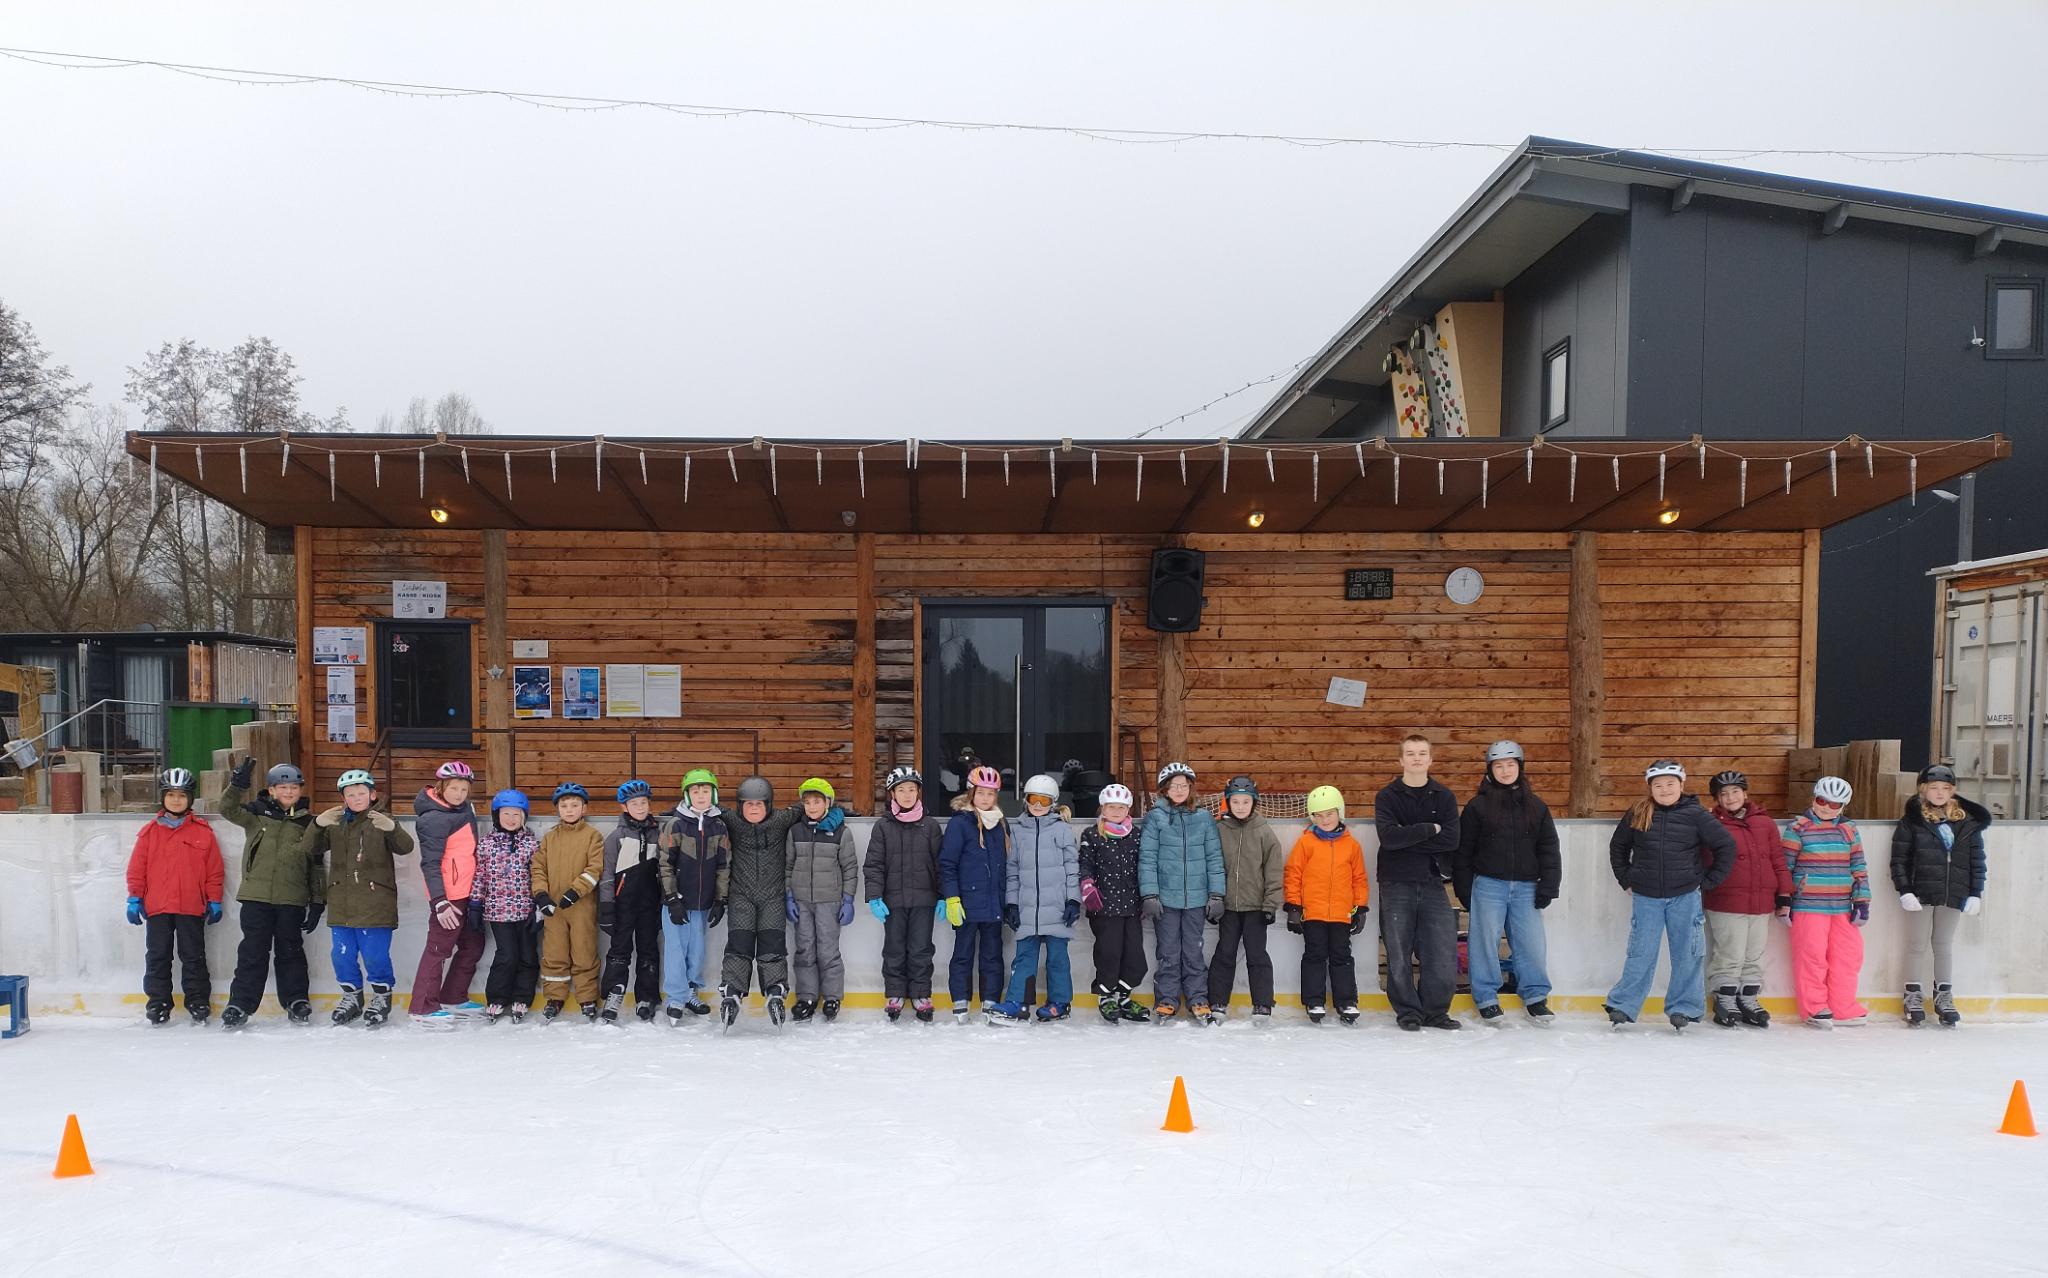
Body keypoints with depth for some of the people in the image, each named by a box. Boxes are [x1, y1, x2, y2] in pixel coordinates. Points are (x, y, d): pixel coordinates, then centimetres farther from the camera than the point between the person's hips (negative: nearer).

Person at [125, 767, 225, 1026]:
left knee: (193, 956, 8)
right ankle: (158, 1002, 19)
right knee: (157, 956, 9)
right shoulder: (150, 831, 2)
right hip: (156, 907, 1)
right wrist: (134, 899, 1)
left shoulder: (203, 831, 0)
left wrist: (214, 901, 1)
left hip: (192, 907, -1)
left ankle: (198, 1002, 15)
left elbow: (214, 869, 2)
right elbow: (137, 868, 4)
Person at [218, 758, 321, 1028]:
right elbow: (228, 809, -11)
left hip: (292, 899, 0)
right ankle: (240, 1003, 10)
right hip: (256, 896, 0)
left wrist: (317, 901, 4)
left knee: (290, 950, 9)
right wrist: (238, 786, -29)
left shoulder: (308, 822, 6)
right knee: (253, 950, 2)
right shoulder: (257, 813, 6)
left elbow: (316, 865, 8)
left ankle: (297, 1001, 18)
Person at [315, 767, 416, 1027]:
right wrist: (317, 824, -15)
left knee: (375, 955, -1)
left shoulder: (381, 821, -1)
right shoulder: (335, 822, 10)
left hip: (375, 904, -4)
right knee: (342, 954, 10)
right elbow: (313, 848, 4)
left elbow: (405, 847, -14)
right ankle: (352, 996, 29)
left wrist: (392, 828, -34)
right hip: (341, 904, 4)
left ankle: (382, 997, 17)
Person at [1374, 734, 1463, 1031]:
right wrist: (1429, 830, -12)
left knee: (1444, 954, -3)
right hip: (1396, 886, -1)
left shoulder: (1444, 797, 8)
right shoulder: (1387, 797, 2)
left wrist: (1408, 837, -12)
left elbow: (1452, 840, -7)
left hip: (1433, 884, 2)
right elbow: (1389, 837, -15)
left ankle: (1435, 1011, 14)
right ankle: (1408, 1012, 15)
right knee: (1399, 954, 1)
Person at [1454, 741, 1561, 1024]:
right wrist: (1465, 890, -1)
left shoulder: (1536, 807, 9)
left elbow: (1549, 849, 9)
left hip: (1525, 887, 2)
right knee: (1486, 941, 1)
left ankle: (1536, 997, 20)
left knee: (1532, 942, 3)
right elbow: (1462, 850, 2)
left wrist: (1547, 887, 1)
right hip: (1488, 885, -2)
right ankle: (1486, 999, 13)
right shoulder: (1478, 806, 1)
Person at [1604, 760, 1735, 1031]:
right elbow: (1617, 846, 16)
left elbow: (1726, 846, 2)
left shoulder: (1695, 815, -4)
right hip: (1646, 897, 1)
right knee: (1640, 955, 2)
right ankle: (1623, 1006, 10)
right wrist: (1626, 879, 11)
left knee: (1687, 954, 5)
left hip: (1685, 897, 0)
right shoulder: (1636, 815, 1)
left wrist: (1707, 881, 1)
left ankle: (1683, 1008, 17)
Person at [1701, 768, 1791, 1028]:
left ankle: (1749, 1000, 26)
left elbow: (1778, 860, 12)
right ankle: (1725, 1002, 14)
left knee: (1754, 956, 14)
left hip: (1762, 902, 4)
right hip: (1726, 904, -4)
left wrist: (1784, 895, 9)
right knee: (1730, 956, 1)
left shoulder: (1765, 823, 9)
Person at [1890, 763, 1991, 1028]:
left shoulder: (1968, 822, 6)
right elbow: (1899, 858, -4)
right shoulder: (1911, 820, -3)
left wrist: (1975, 893, 4)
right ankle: (1913, 996, 16)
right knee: (1918, 945, 6)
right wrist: (1904, 891, -10)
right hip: (1921, 893, -2)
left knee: (1944, 945, 13)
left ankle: (1944, 997, 22)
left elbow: (1977, 859, 9)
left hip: (1954, 894, 2)